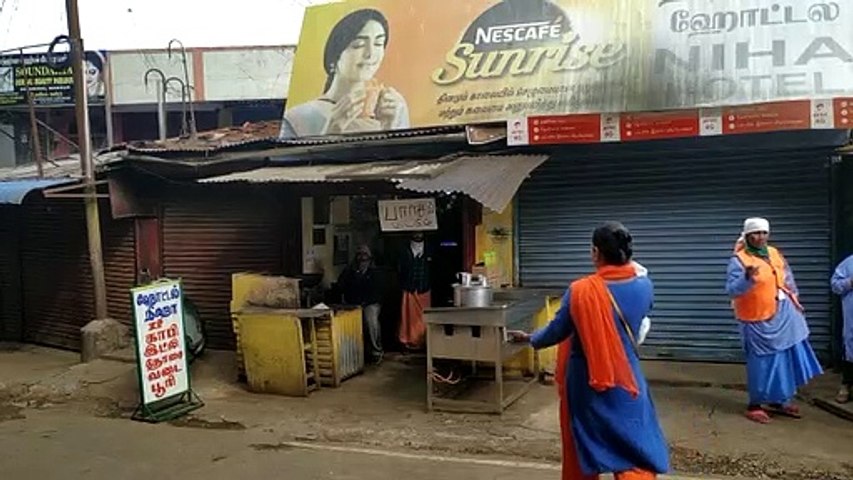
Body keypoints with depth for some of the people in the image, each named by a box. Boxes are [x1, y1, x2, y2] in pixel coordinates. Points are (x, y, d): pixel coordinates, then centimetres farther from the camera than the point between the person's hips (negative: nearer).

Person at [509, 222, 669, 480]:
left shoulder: (581, 291, -17)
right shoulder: (644, 286, -8)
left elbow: (556, 331, -5)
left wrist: (530, 338, 15)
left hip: (586, 383, -1)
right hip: (625, 381, 1)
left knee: (582, 448, 17)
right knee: (636, 453, 5)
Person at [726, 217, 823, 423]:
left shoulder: (774, 253, 6)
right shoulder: (739, 260, -17)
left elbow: (787, 277, 22)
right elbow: (731, 290, -28)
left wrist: (794, 298, 20)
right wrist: (747, 279, -45)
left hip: (784, 315, 8)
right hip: (759, 319, -8)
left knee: (785, 359, 13)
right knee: (763, 362, -2)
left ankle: (779, 401, 28)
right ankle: (755, 405, 12)